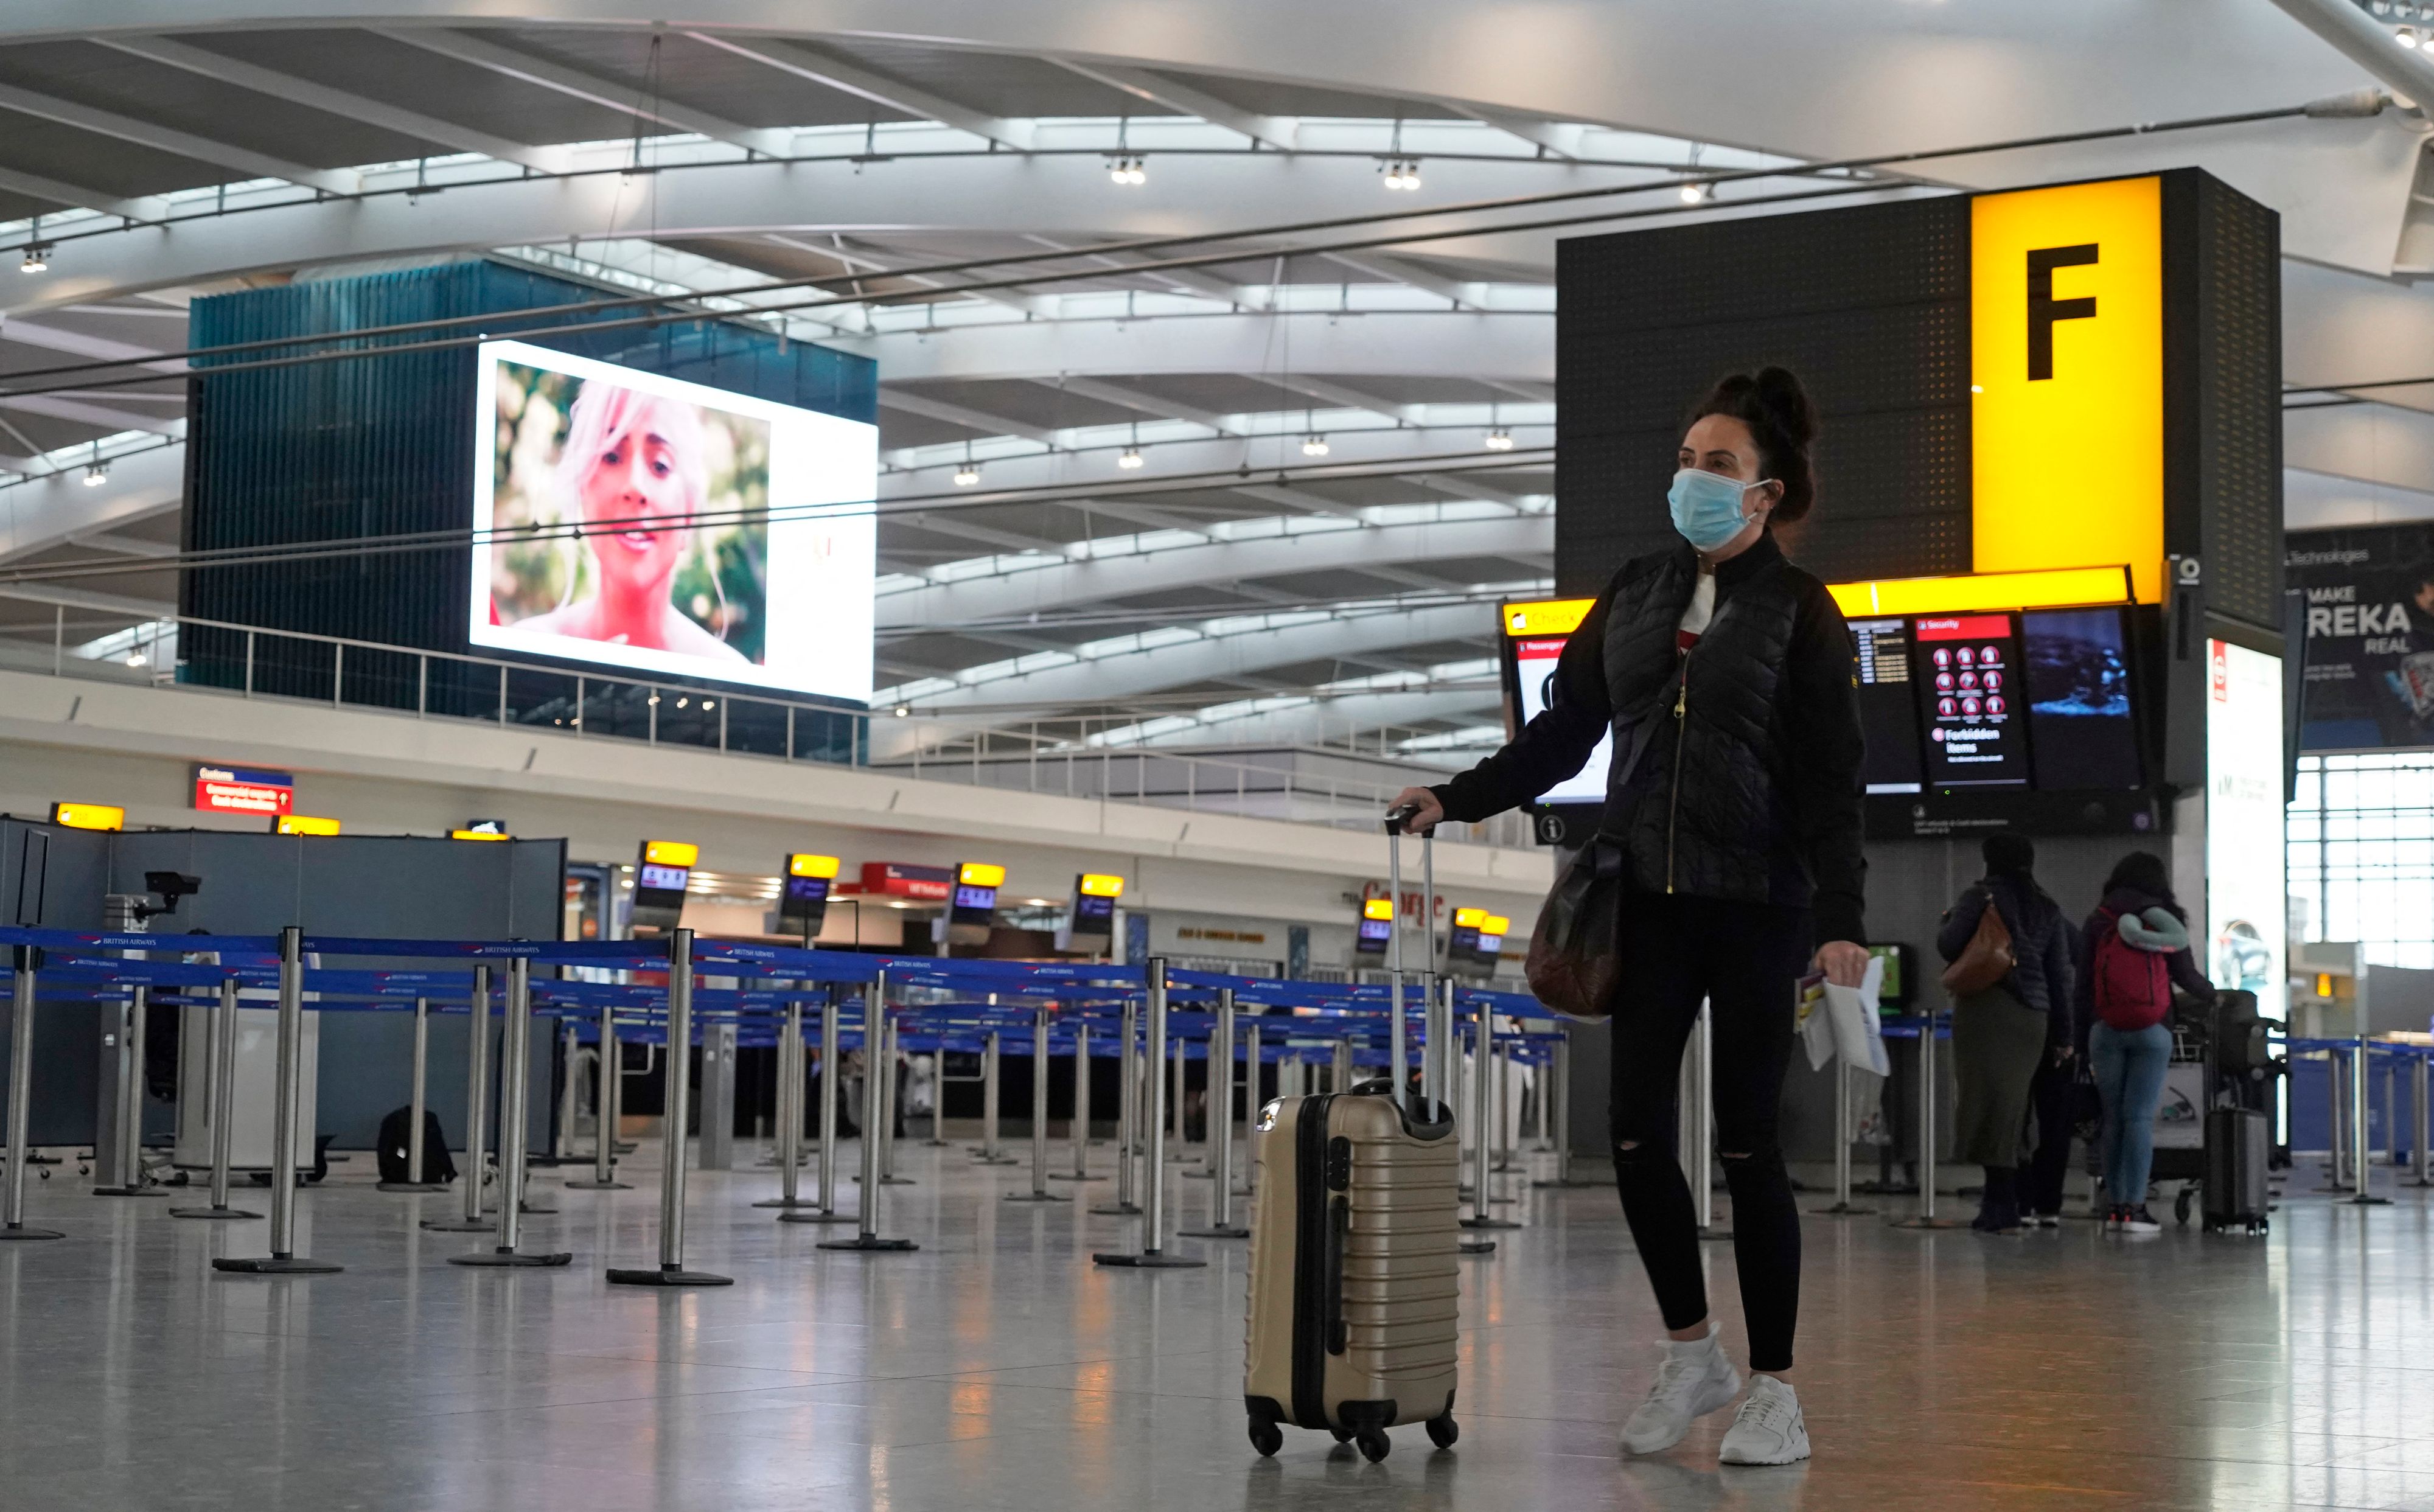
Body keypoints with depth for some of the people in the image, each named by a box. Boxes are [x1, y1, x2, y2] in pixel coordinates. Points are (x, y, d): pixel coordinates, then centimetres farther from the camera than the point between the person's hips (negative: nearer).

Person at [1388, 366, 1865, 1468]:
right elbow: (1563, 732, 12)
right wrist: (1457, 799, 1)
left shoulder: (1799, 612, -3)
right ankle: (1692, 1356, 19)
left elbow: (1832, 777, -9)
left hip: (1757, 906, -4)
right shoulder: (1635, 593, 11)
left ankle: (1774, 1393, 10)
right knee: (1635, 1129, 1)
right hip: (1650, 901, 5)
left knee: (1747, 1141, -1)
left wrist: (1840, 917, -18)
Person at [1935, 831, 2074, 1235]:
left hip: (1986, 1008, -5)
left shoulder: (1979, 896, 0)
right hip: (2033, 1017, 5)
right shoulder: (2048, 910, 15)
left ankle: (2003, 1210, -11)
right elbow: (2060, 974, 14)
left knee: (1989, 1099, -6)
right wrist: (2063, 1033, 17)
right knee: (2012, 1106, 9)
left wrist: (1948, 920, 14)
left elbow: (1948, 946, -8)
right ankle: (1999, 1206, 11)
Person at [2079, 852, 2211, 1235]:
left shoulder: (2099, 921, 5)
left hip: (2106, 1030, 1)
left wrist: (2082, 1036, 10)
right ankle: (2134, 1208, -10)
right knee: (2140, 1117, -4)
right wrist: (2211, 992, 25)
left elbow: (2084, 982, 4)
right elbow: (2185, 976, 3)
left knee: (2112, 1118, 7)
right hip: (2153, 1031, -1)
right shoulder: (2165, 919, 2)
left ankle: (2114, 1206, 6)